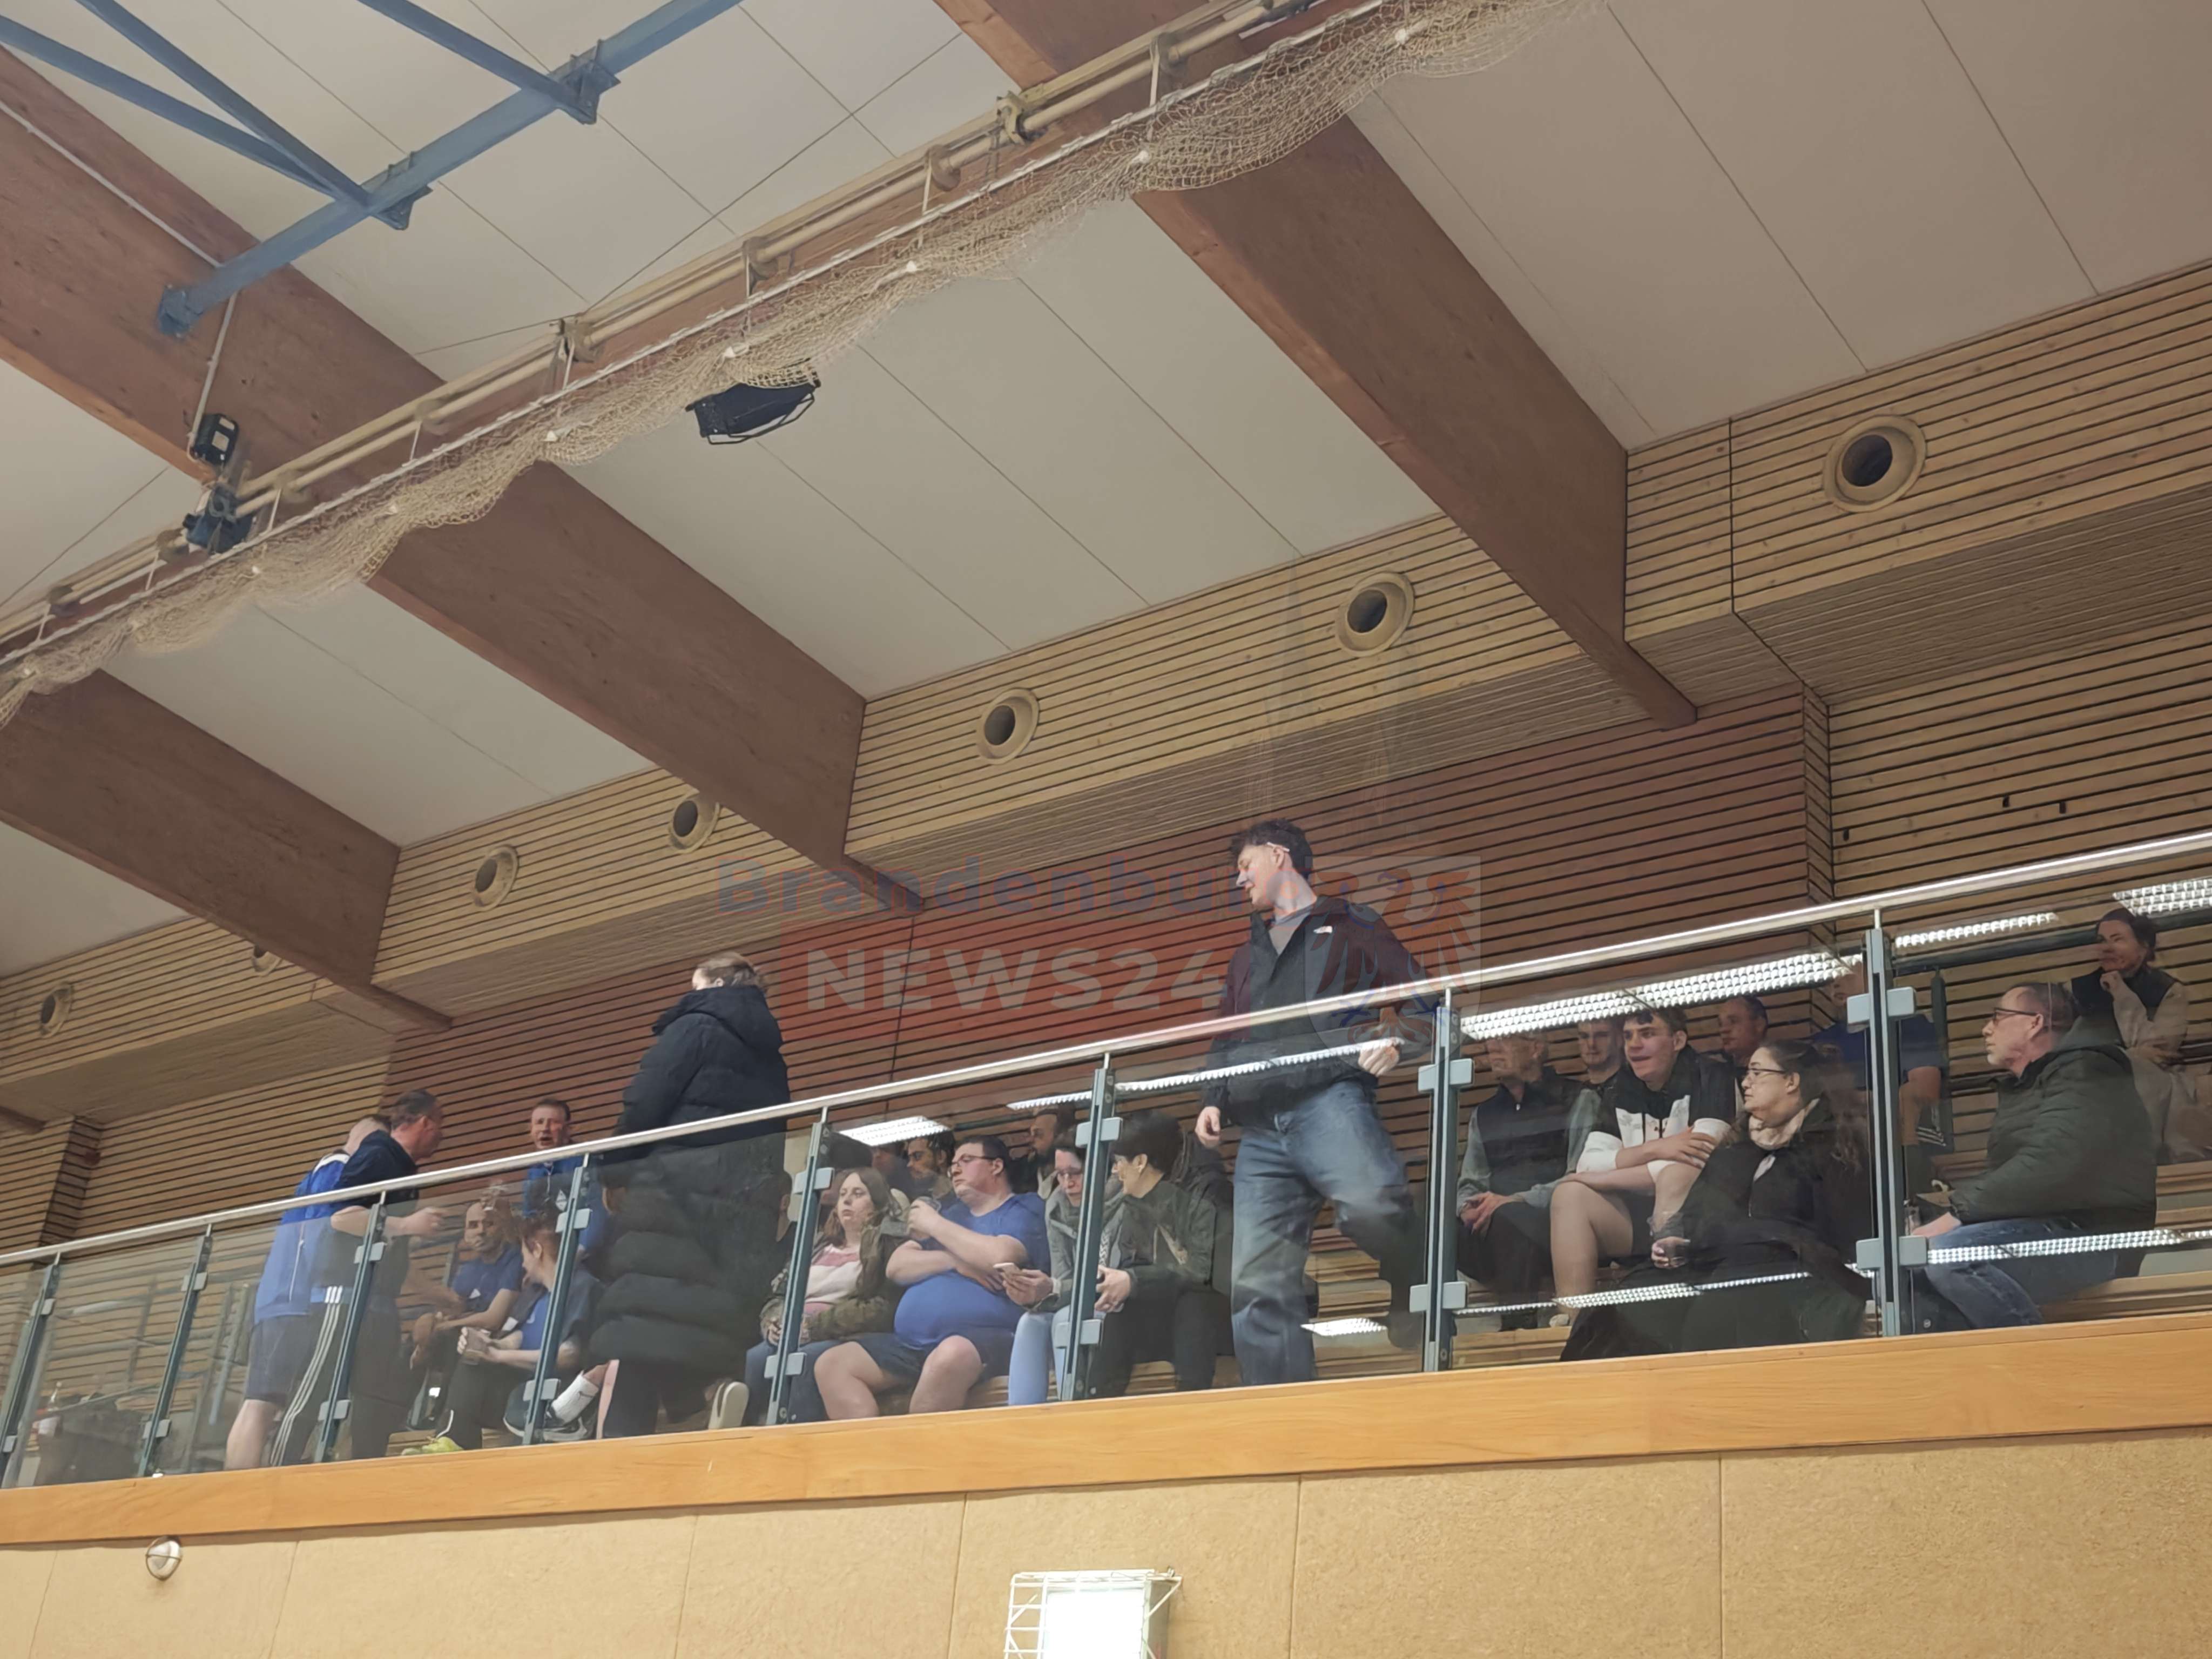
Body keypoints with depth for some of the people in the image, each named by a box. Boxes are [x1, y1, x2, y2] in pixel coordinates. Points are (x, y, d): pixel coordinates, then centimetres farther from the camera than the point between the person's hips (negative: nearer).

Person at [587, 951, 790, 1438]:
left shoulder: (695, 1028, 3)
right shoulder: (768, 1052, 23)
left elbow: (644, 1106, -5)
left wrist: (615, 1171, 6)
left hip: (678, 1192, -7)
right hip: (746, 1203, 7)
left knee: (642, 1323, -11)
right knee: (718, 1321, 5)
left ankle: (619, 1438, -20)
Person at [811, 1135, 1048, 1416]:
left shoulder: (1024, 1211, 7)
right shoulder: (952, 1214, 28)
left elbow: (999, 1257, -16)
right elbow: (897, 1267, 16)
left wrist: (935, 1225, 0)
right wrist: (954, 1261, -3)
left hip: (985, 1339, -7)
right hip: (912, 1342, 7)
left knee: (951, 1355, -42)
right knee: (830, 1365, -11)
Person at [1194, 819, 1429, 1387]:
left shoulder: (1350, 927, 16)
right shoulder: (1245, 956, 34)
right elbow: (1224, 1045, 35)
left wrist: (1394, 1039, -11)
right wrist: (1213, 1102, 17)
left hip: (1329, 1100, -5)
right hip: (1260, 1132, 6)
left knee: (1371, 1205, -35)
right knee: (1258, 1284, -7)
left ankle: (1417, 1293, -5)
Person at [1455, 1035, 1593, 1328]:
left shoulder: (1578, 1100, 5)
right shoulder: (1484, 1114, 23)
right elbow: (1470, 1185, 20)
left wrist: (1514, 1201, -19)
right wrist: (1469, 1209, -5)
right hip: (1490, 1233, 5)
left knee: (1509, 1216, -38)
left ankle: (1519, 1326, -38)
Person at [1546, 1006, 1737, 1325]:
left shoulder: (1711, 1076, -8)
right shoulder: (1620, 1090, 9)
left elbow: (1697, 1166, -20)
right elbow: (1588, 1164, -3)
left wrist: (1600, 1179, -13)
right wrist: (1656, 1149, -21)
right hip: (1640, 1219, 6)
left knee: (1676, 1175, -33)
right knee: (1569, 1193, -12)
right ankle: (1574, 1316, -26)